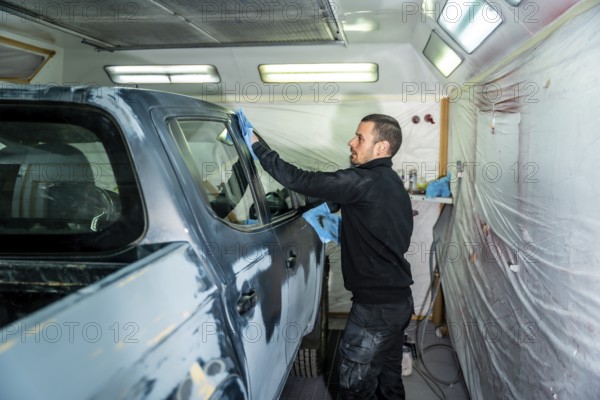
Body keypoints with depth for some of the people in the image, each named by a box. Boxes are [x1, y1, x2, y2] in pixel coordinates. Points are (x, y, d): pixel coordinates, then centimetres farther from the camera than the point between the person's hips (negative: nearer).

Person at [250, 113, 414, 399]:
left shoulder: (365, 182, -21)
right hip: (398, 299, 10)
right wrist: (345, 228, 10)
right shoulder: (390, 182, 10)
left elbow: (300, 181, -24)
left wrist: (256, 146, -15)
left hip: (376, 305, -10)